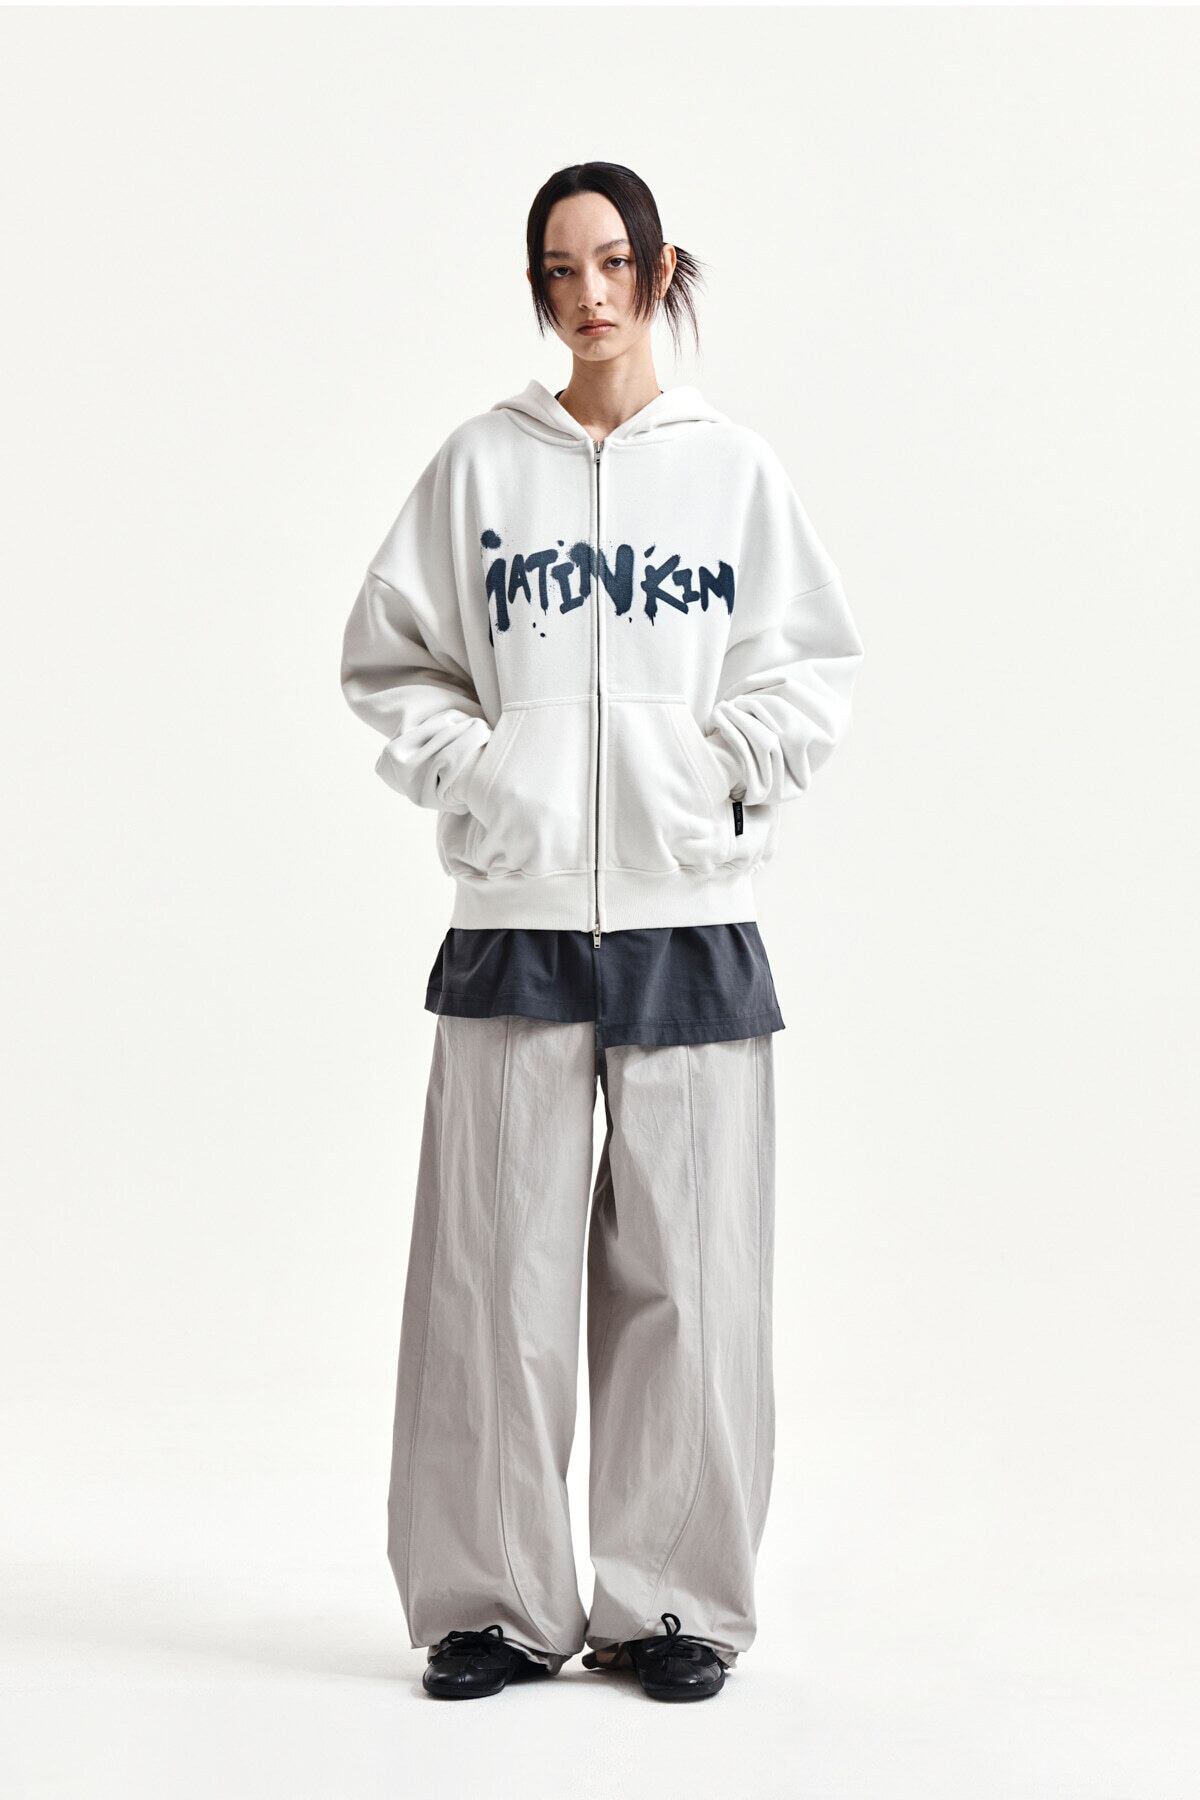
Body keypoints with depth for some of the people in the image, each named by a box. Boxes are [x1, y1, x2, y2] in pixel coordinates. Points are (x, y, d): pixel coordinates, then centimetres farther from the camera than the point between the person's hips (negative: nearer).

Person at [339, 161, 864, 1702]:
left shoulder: (737, 468, 8)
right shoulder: (478, 465, 7)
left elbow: (815, 666, 11)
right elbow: (388, 659, 10)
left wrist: (728, 764, -4)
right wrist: (470, 769, -4)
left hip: (691, 912, 0)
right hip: (515, 908, 0)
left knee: (685, 1262, 2)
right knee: (499, 1263, 0)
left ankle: (670, 1601, 12)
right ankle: (496, 1598, 11)